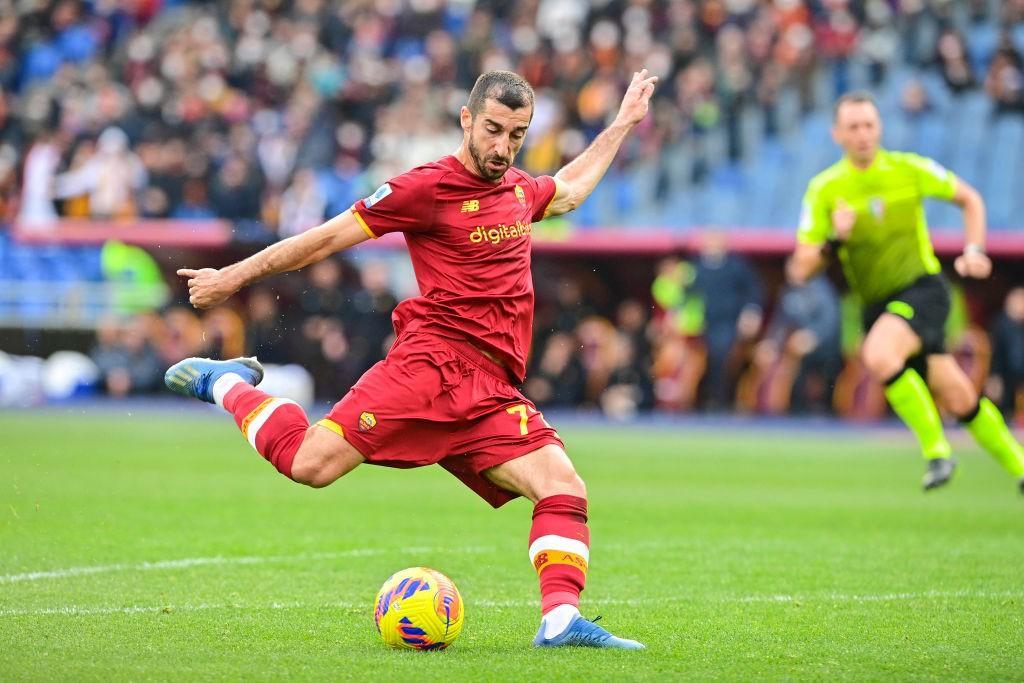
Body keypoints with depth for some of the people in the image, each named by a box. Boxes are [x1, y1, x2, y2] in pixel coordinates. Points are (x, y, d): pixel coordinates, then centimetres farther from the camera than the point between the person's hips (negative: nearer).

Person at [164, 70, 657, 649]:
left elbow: (569, 190, 45)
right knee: (310, 463, -19)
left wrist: (622, 125, 47)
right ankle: (229, 385, 6)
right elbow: (330, 237, 1)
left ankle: (561, 618, -16)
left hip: (493, 393, 6)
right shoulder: (429, 187, -2)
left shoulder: (519, 189, 20)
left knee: (565, 488, -12)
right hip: (432, 364, -6)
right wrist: (236, 276, 3)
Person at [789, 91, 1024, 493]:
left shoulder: (908, 169, -4)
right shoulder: (824, 189, -3)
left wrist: (973, 251, -2)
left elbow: (969, 200, 12)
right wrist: (834, 240, -23)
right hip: (877, 304, 3)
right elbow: (800, 271, -6)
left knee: (877, 355, -31)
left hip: (923, 288, -3)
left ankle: (937, 451, -17)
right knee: (958, 399, 2)